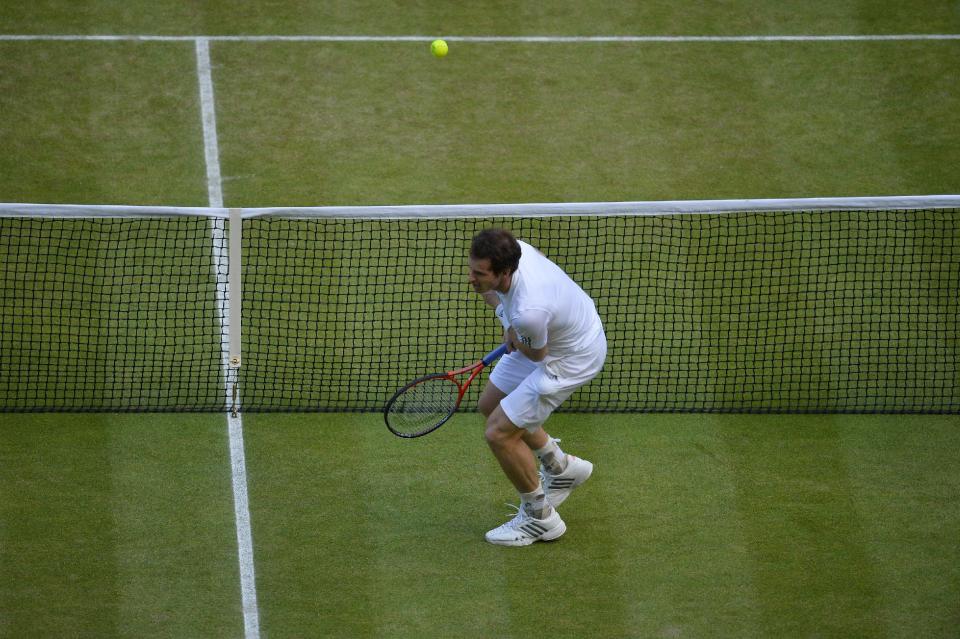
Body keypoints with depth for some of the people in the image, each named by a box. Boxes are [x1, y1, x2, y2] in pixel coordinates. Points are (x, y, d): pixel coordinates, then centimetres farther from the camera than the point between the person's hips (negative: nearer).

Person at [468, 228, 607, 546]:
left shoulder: (528, 313, -44)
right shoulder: (510, 249, -23)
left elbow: (536, 354, -20)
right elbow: (540, 257, 5)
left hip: (571, 359, -9)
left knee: (499, 433, -7)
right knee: (491, 406, 21)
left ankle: (539, 518, 15)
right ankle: (561, 467, 42)